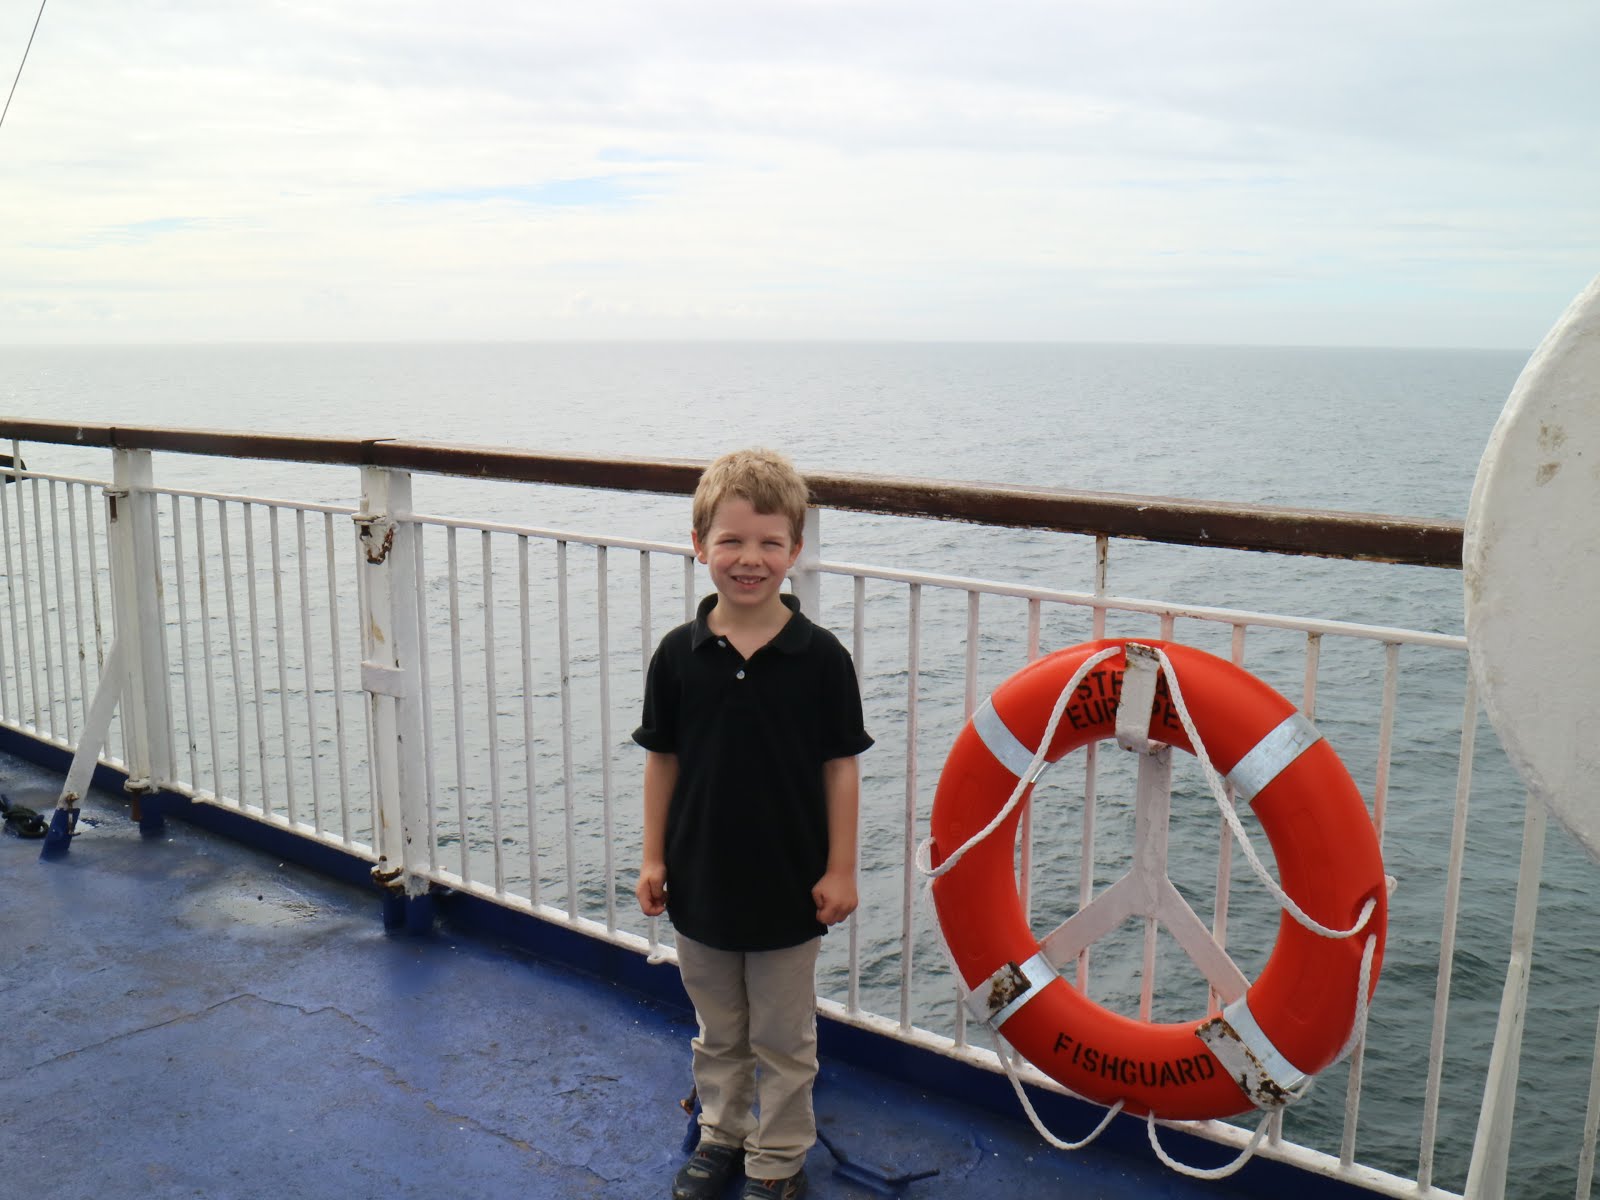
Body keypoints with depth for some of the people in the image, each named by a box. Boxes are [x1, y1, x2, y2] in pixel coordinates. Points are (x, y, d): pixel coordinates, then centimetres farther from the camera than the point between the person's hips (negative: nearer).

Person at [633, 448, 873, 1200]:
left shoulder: (819, 656, -13)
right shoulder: (679, 654, -7)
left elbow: (840, 766, -7)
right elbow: (661, 759, 1)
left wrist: (840, 868, -7)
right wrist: (653, 857, 1)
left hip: (789, 884, -2)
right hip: (701, 878, 3)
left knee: (783, 1039, 14)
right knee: (718, 1031, 21)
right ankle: (721, 1134, 42)